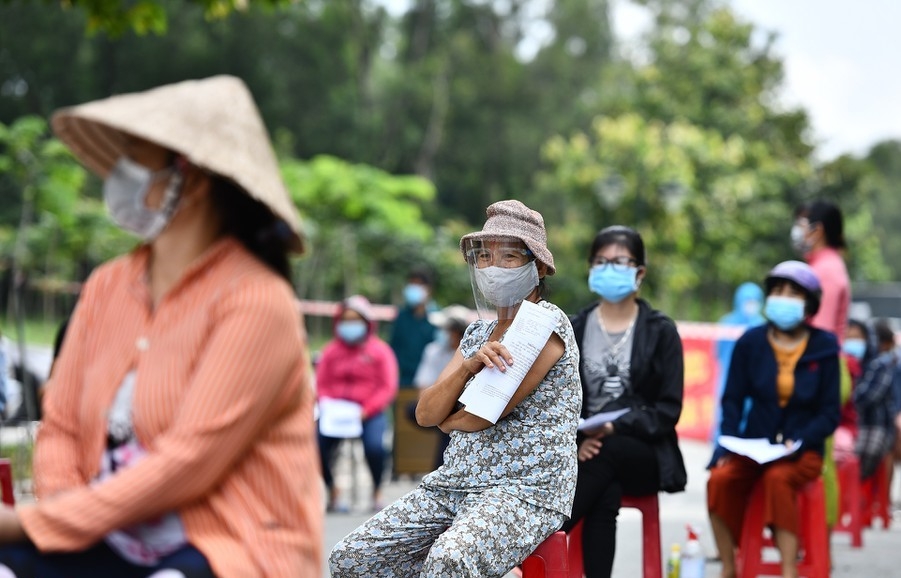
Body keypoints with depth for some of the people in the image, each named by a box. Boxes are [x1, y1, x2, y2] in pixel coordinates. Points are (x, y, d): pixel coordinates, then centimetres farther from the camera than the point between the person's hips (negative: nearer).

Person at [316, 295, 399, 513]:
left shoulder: (379, 351, 5)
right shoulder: (330, 351, 13)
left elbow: (387, 388, -2)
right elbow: (322, 384, 11)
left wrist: (365, 411, -15)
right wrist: (326, 403, -11)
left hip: (370, 413, -2)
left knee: (374, 447, -30)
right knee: (319, 444, -24)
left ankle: (377, 493, -3)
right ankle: (332, 492, 0)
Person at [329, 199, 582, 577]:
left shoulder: (547, 322, -8)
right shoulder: (479, 332, 16)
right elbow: (426, 414, 5)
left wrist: (449, 421, 7)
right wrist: (467, 366, -12)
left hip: (526, 493, -8)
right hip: (452, 485, 8)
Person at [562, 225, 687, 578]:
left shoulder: (661, 332, 4)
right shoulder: (573, 329, 10)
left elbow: (668, 410, -3)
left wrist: (616, 427, -19)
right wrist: (579, 439, -17)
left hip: (644, 457, -1)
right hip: (585, 450, 1)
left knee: (609, 453, -37)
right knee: (606, 494, -35)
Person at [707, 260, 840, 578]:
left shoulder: (823, 348, 2)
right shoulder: (750, 342, 4)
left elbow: (831, 412, 2)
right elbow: (732, 399, 6)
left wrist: (799, 442, -16)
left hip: (802, 449, -2)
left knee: (778, 478, -36)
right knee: (720, 478, -29)